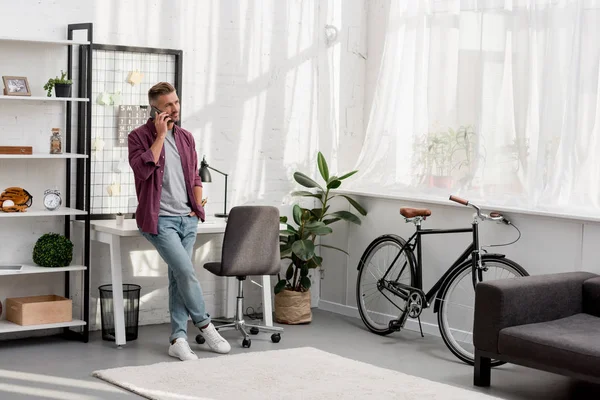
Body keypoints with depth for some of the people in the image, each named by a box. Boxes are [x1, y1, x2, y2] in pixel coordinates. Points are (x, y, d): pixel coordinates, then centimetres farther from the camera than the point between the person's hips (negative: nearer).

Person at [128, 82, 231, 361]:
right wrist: (160, 135, -18)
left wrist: (198, 204, 8)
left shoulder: (186, 137, 12)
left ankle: (178, 339, 8)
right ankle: (205, 326, 5)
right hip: (160, 220, -6)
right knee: (186, 272, -13)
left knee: (178, 277, 5)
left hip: (187, 219, 6)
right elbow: (143, 169, -23)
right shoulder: (139, 136, -5)